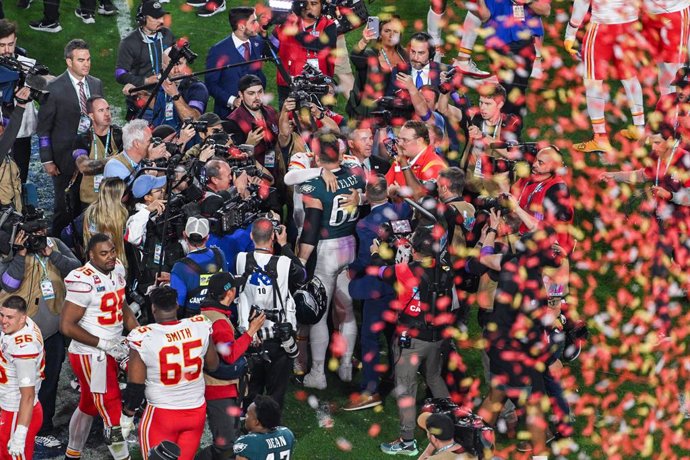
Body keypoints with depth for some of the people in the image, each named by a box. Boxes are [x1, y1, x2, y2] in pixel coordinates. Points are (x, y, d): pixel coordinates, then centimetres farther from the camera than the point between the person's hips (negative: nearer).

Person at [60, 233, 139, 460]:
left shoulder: (118, 270, 3)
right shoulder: (84, 282, -23)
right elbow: (66, 326, -21)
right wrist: (105, 344, -19)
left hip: (110, 353, 9)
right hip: (90, 355, -9)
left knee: (88, 406, 22)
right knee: (111, 410, -5)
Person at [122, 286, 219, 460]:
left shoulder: (143, 338, -18)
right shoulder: (200, 327, -9)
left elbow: (135, 386, -11)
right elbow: (213, 366, 8)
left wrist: (127, 416, 3)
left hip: (162, 415, -3)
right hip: (197, 411, 4)